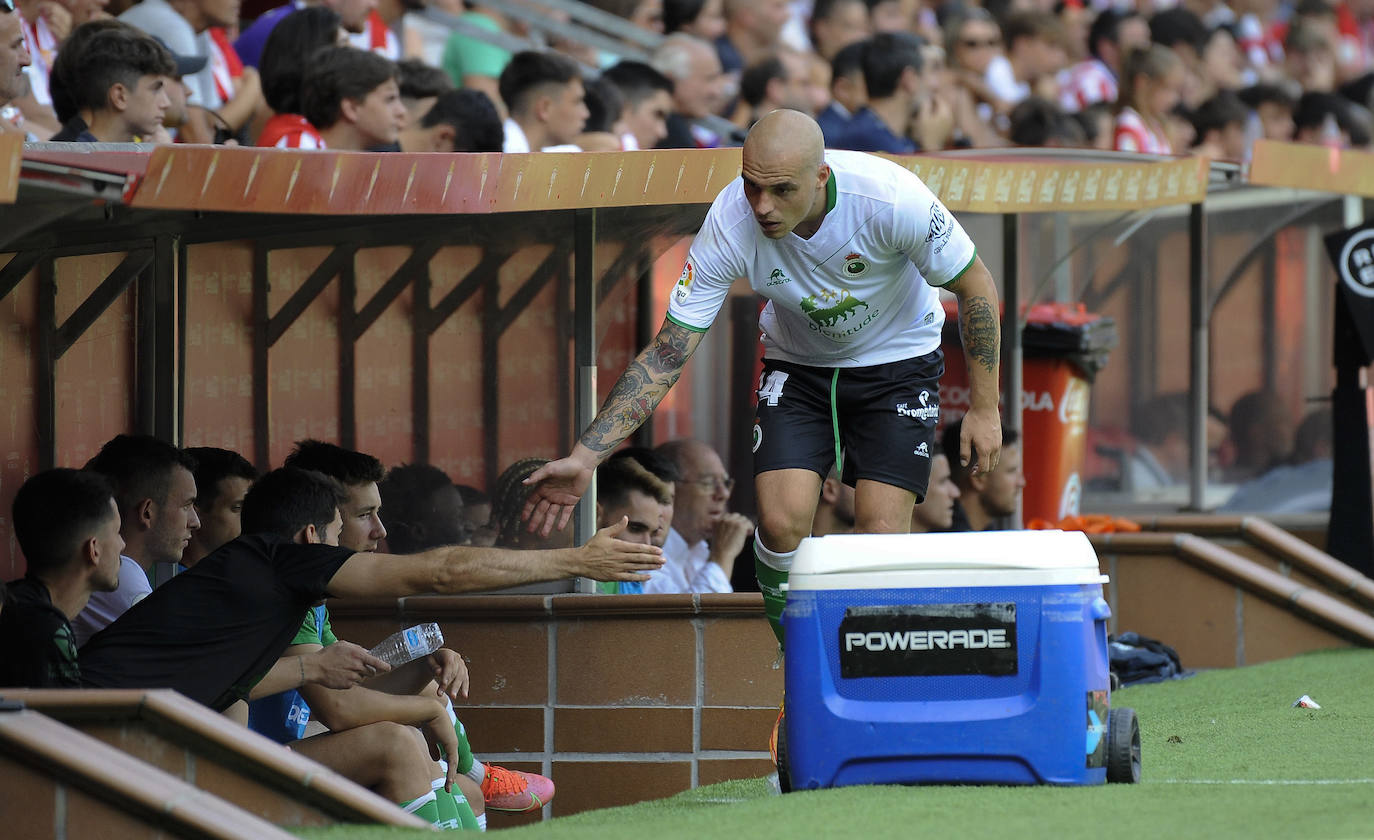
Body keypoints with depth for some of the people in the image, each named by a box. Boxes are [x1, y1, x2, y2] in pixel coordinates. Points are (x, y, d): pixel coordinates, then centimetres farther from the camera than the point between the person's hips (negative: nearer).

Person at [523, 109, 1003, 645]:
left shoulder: (891, 198, -32)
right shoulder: (730, 224, -27)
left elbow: (976, 287, -14)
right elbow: (666, 355, -20)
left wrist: (984, 408, -11)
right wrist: (583, 458, -26)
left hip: (896, 363, -1)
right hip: (797, 366, 2)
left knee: (881, 536, -15)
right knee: (782, 524, -18)